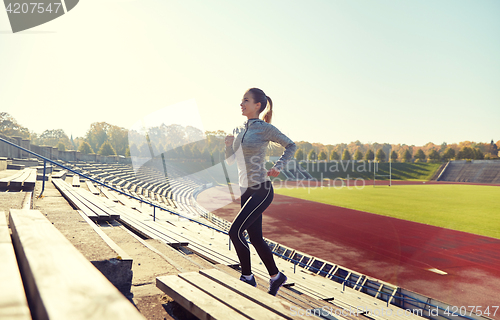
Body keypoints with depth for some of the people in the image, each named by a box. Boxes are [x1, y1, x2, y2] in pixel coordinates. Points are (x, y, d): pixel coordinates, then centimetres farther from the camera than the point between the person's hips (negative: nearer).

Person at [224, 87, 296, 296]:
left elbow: (291, 146, 2)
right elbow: (230, 161, 16)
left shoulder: (265, 128, -8)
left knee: (235, 231, -12)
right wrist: (228, 144, -3)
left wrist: (278, 167, -9)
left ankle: (247, 277, 7)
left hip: (261, 191, -7)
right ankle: (275, 277, 26)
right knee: (255, 238, 10)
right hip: (246, 190, 7)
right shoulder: (239, 130, 11)